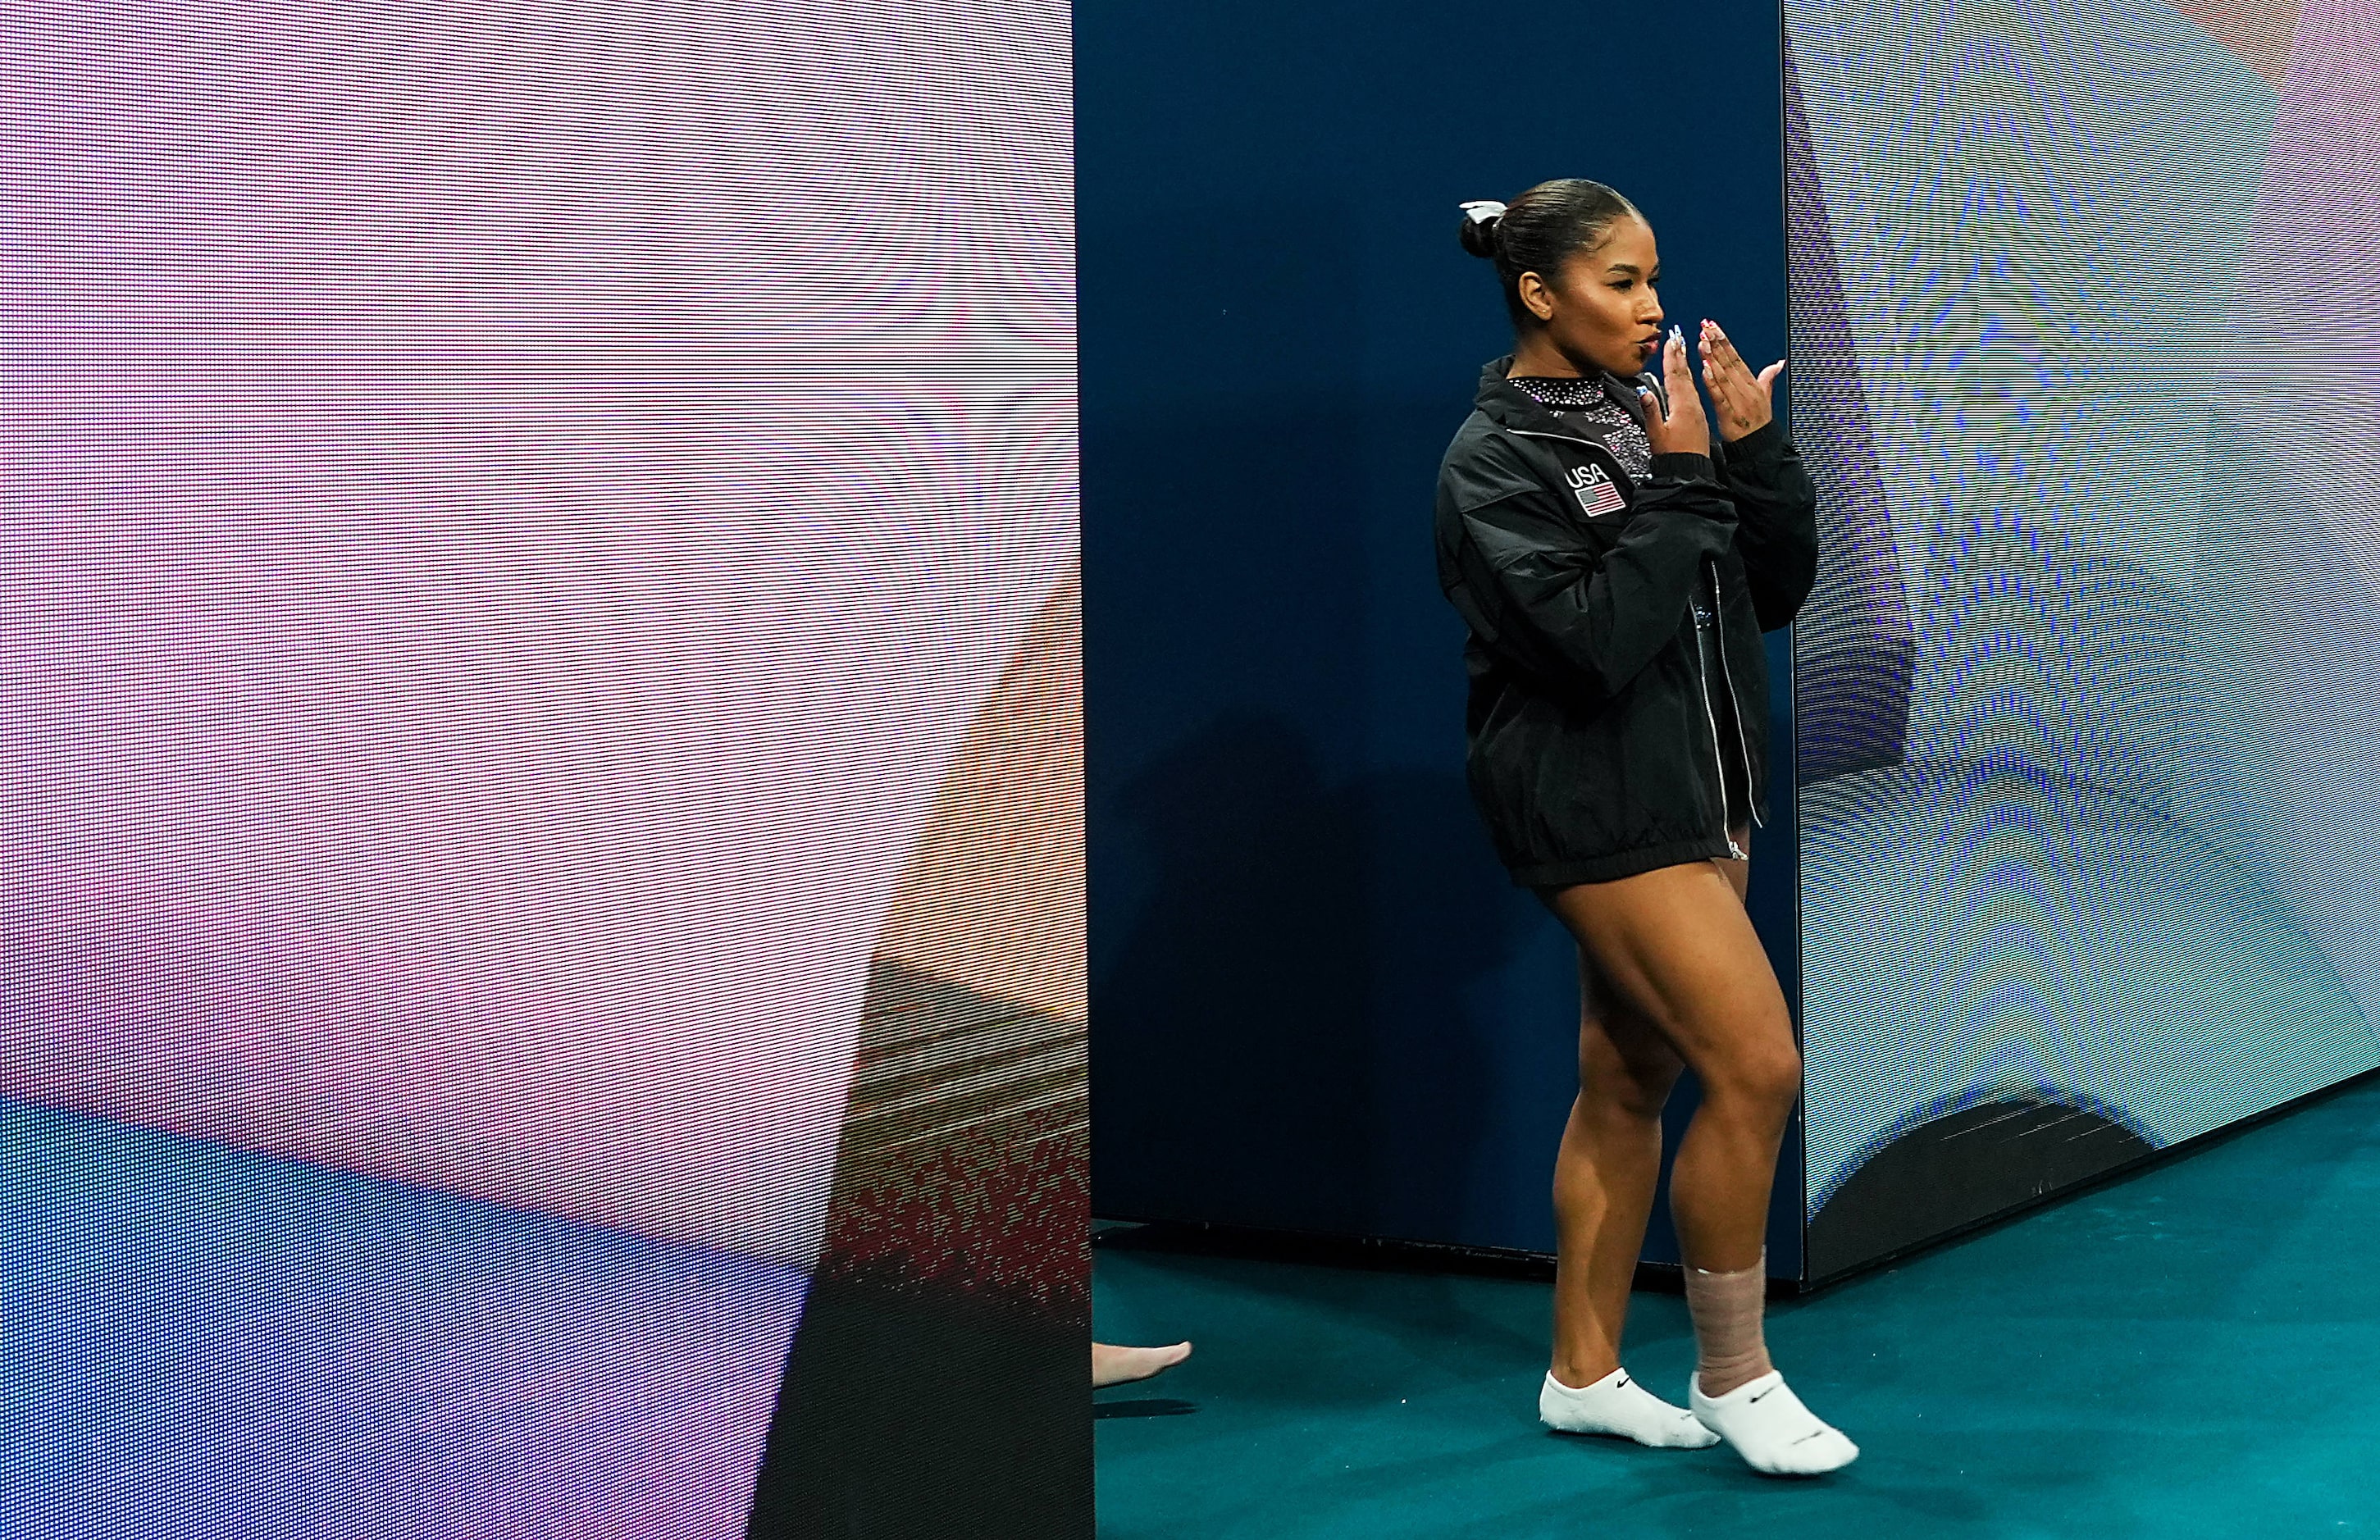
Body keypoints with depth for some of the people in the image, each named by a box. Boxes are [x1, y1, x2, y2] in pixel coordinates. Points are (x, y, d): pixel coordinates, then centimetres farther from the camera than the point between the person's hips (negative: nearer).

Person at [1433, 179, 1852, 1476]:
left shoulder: (1647, 415, 8)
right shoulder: (1494, 463, -12)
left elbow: (1779, 591, 8)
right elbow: (1590, 641, -22)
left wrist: (1755, 454, -5)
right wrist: (1676, 489, -20)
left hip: (1698, 786, 7)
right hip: (1600, 807, -7)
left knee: (1629, 1081, 13)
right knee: (1756, 1065, -12)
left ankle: (1584, 1372, 24)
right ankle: (1732, 1374, 5)